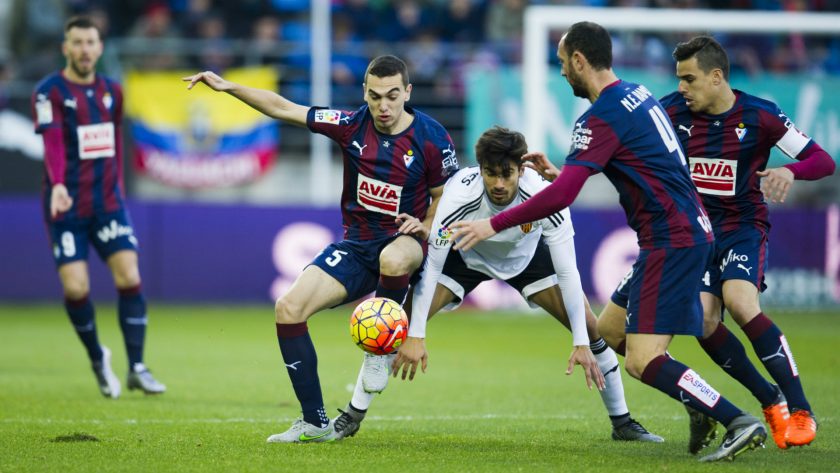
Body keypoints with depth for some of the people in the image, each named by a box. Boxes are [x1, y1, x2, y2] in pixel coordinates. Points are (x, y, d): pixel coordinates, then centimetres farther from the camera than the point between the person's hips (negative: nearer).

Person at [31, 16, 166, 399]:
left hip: (108, 202, 4)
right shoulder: (49, 92, -8)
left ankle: (136, 368, 1)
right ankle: (97, 359, 16)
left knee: (129, 278, -8)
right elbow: (52, 141, -23)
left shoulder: (112, 92, 9)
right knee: (76, 288, -9)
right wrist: (58, 185, -38)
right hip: (66, 206, -4)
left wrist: (116, 185, 15)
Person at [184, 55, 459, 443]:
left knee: (394, 259, -43)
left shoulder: (431, 139, -11)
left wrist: (425, 226, -18)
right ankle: (316, 423, -4)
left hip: (402, 240, -4)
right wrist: (227, 87, -6)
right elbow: (284, 109, 0)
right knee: (288, 308, -14)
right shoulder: (352, 124, -4)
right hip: (355, 244, 4)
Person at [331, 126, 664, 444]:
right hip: (464, 256, -1)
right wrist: (416, 336, -33)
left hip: (528, 258, 1)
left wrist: (582, 344, -32)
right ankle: (353, 416, -2)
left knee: (591, 326, -10)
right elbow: (431, 265, -30)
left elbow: (567, 271, -29)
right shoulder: (459, 195, -37)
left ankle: (622, 422, 9)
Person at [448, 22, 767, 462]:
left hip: (671, 241, -9)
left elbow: (561, 196, -21)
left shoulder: (602, 118, -15)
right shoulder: (638, 94, 13)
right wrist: (560, 172, 27)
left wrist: (493, 224, -15)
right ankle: (704, 407, 12)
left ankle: (739, 422, -15)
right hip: (691, 232, 9)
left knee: (642, 361, -12)